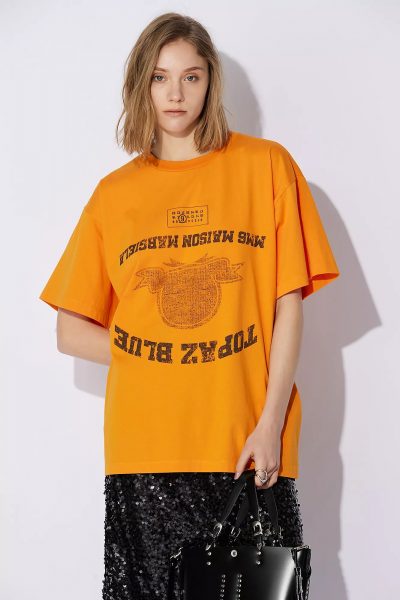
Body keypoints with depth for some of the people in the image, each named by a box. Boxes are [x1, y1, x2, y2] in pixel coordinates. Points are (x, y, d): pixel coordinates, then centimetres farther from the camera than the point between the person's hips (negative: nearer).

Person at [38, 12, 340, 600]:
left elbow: (290, 302, 1)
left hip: (249, 447, -1)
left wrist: (271, 421, -8)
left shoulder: (266, 165, 5)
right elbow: (70, 331, 11)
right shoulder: (114, 193, 11)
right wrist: (152, 360, -3)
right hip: (144, 450, 2)